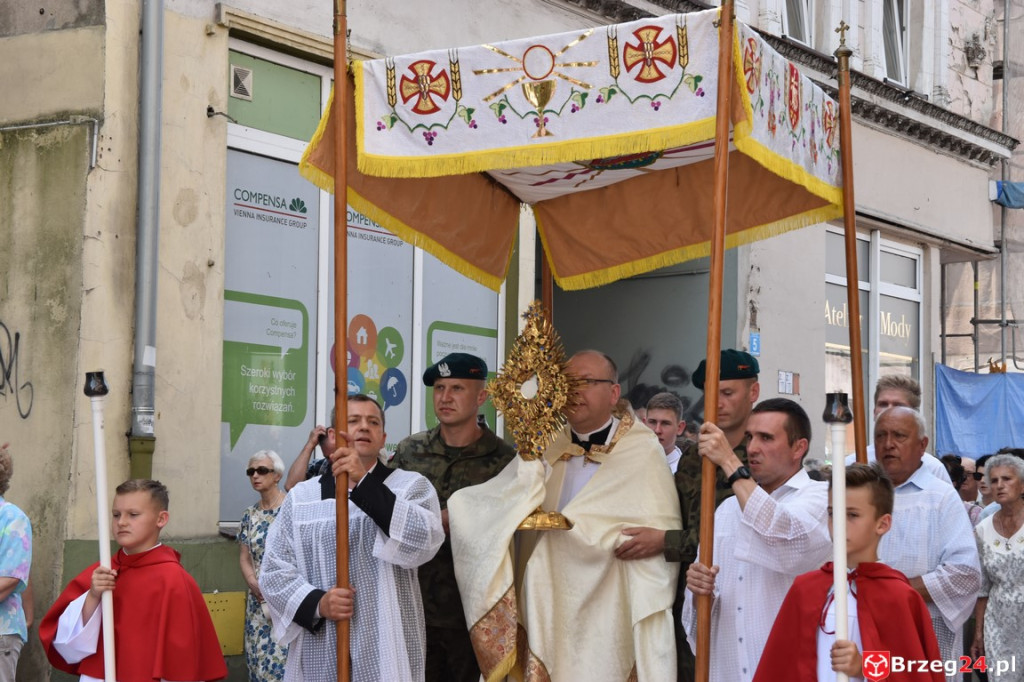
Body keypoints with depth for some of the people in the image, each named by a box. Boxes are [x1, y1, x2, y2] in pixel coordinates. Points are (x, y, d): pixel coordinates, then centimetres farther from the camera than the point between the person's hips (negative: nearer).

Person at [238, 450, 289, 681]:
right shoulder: (250, 515, 11)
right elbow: (244, 557, 12)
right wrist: (253, 583, -7)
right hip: (259, 600, 6)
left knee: (285, 657, -11)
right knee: (259, 657, 6)